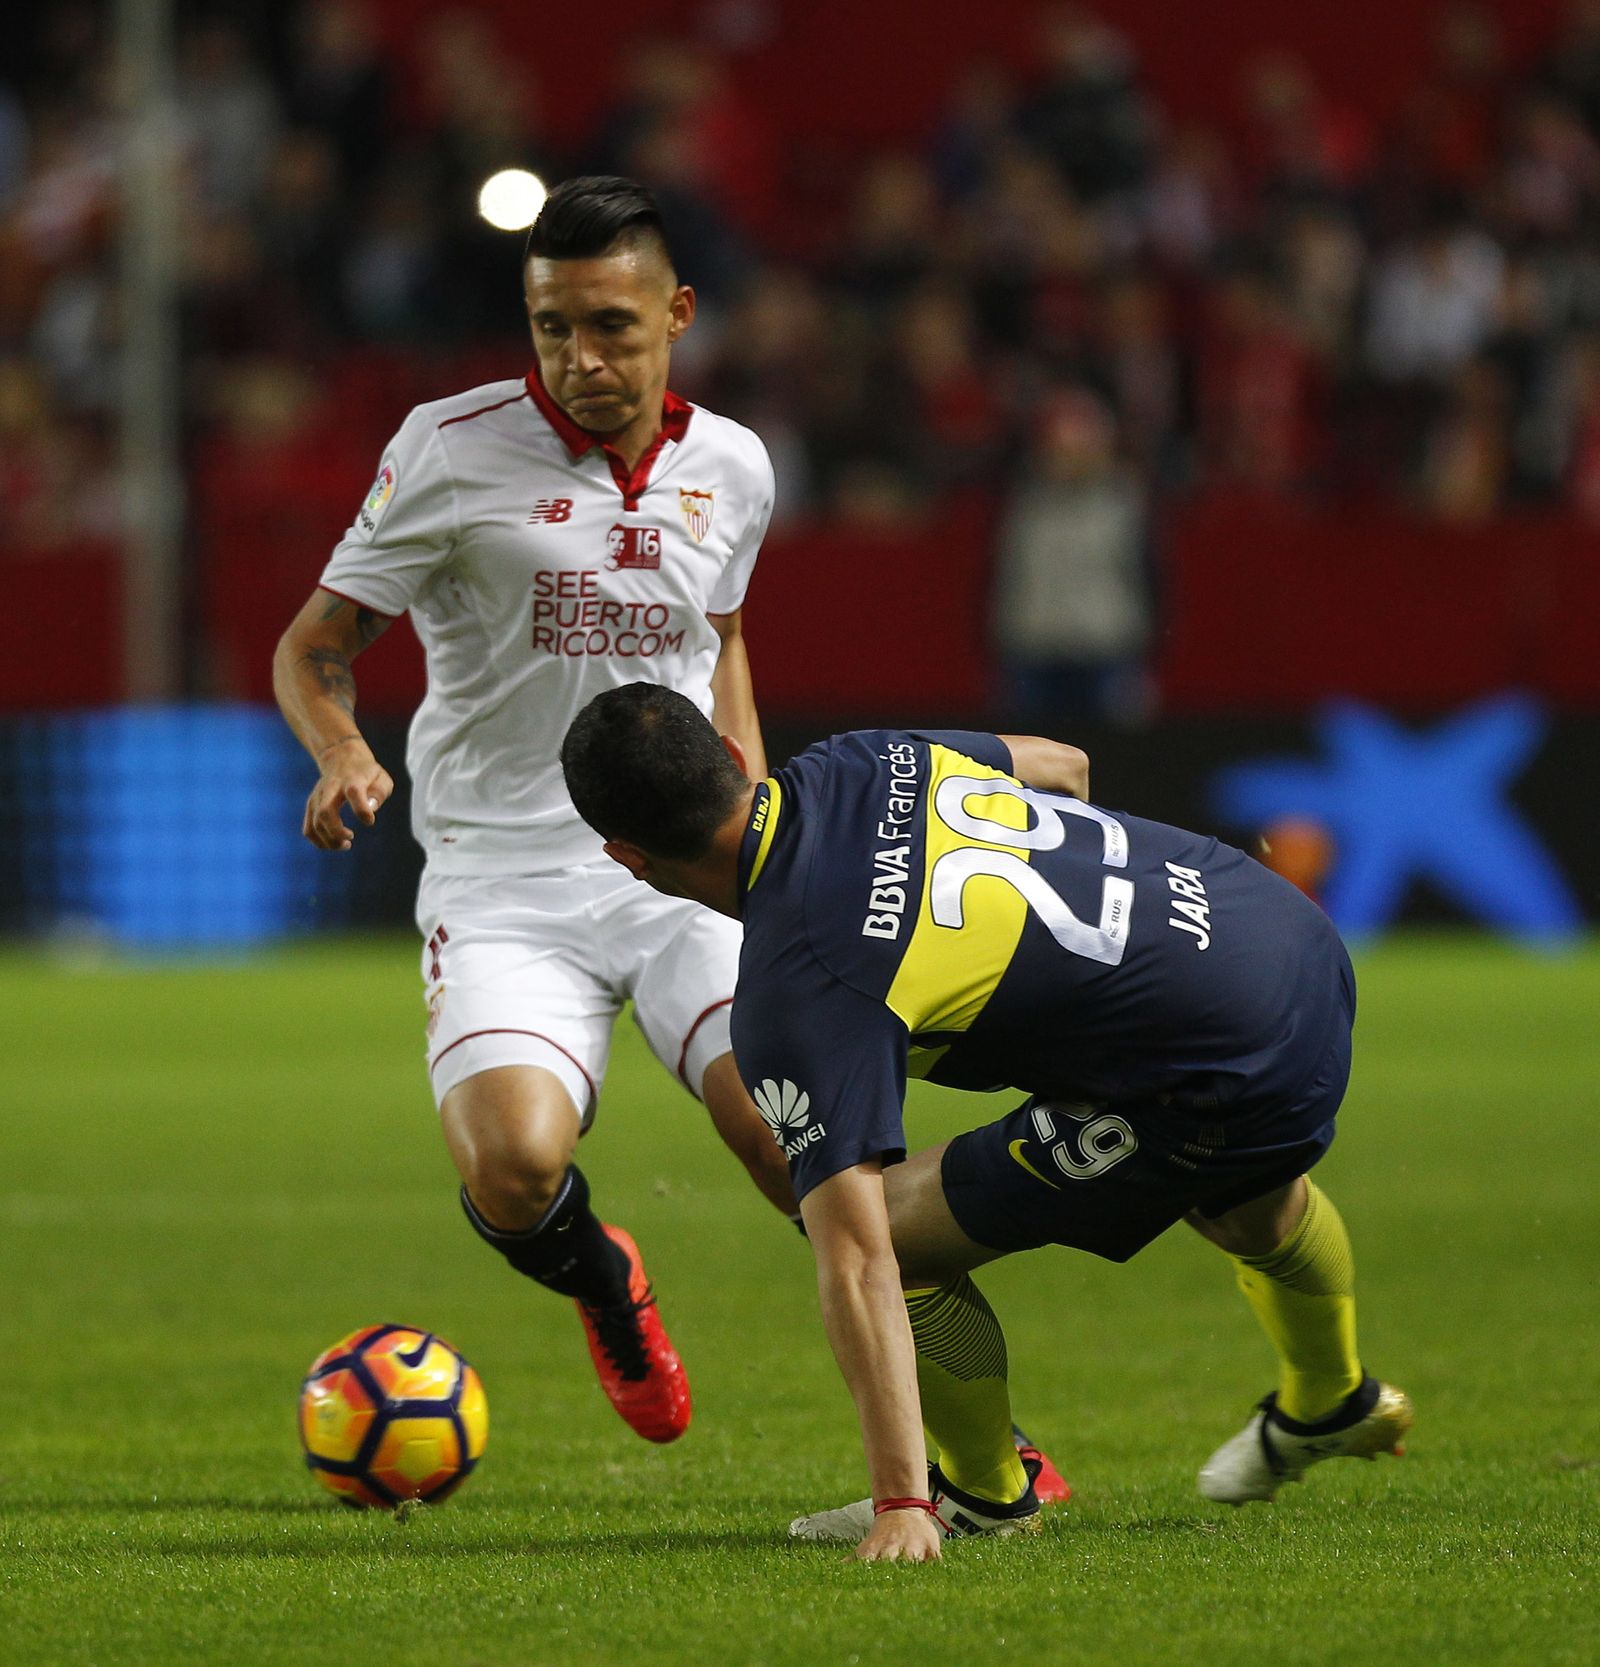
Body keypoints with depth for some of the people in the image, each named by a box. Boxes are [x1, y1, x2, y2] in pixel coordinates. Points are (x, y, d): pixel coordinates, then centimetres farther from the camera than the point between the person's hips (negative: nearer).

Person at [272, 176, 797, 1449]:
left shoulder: (731, 468, 7)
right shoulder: (453, 449, -5)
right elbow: (315, 646, 2)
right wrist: (341, 753, -18)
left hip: (684, 874, 2)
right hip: (502, 881, -2)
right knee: (514, 1171, -26)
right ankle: (599, 1283, 12)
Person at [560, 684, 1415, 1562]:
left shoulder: (794, 992, -21)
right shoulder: (870, 761, 0)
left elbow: (856, 1264, -27)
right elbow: (1062, 765, 21)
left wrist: (900, 1504, -29)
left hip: (1224, 1093, -8)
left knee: (893, 1230, 0)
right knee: (1248, 1209, 41)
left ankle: (985, 1492, 23)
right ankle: (1331, 1405, 68)